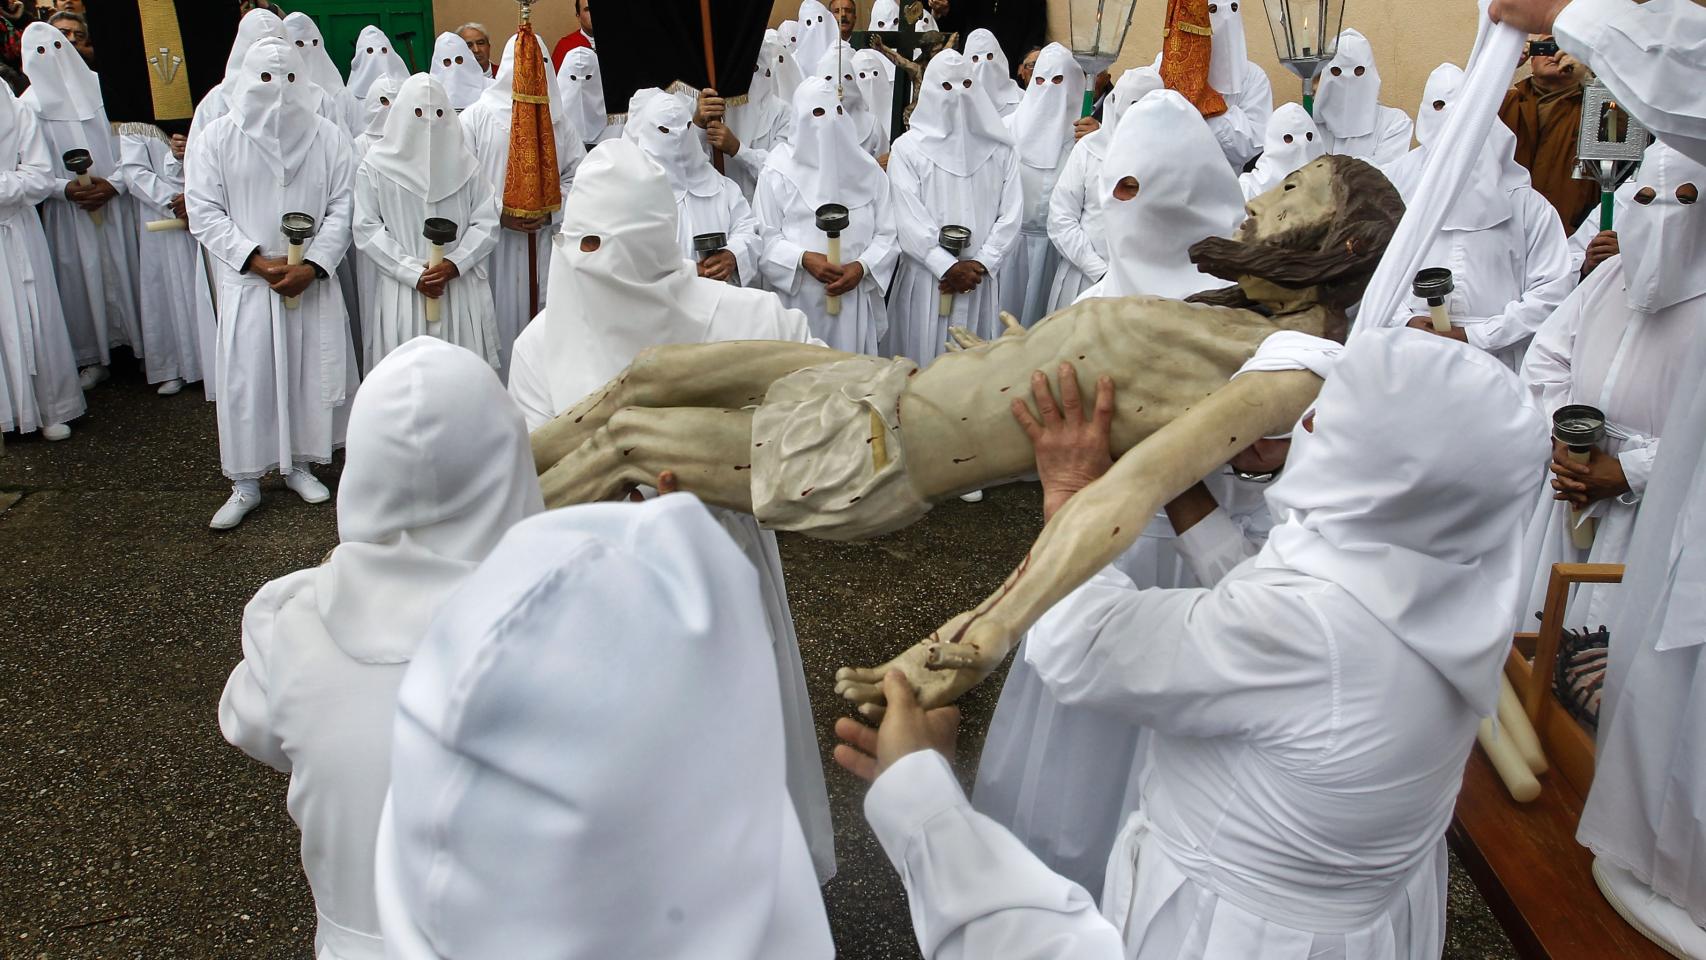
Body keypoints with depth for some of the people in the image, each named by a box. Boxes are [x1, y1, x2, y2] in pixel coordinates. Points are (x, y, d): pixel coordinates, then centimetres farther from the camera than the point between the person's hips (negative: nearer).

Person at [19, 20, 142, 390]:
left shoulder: (99, 89, 3)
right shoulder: (29, 106, 0)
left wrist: (113, 184, -12)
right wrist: (65, 188, -17)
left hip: (114, 204, 0)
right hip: (67, 212, 0)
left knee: (125, 273, 5)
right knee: (81, 280, 3)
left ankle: (142, 343, 16)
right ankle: (92, 358, 11)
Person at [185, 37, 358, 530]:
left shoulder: (327, 136, 2)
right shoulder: (219, 136, -1)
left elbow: (342, 208, 0)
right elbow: (204, 211, -3)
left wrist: (313, 266, -12)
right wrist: (257, 260, -13)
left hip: (312, 281, 1)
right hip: (246, 282, -1)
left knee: (308, 371, 7)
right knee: (246, 377, 0)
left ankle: (298, 463, 25)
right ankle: (246, 481, 11)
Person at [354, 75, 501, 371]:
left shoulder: (465, 164, 6)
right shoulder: (377, 166, 1)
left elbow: (487, 223, 3)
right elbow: (367, 229, -2)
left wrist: (454, 264, -12)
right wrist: (413, 273, -11)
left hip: (461, 292, 1)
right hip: (401, 294, -1)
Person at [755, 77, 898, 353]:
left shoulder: (868, 172, 7)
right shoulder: (778, 173, -1)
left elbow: (887, 234, 5)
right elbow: (764, 238, -2)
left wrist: (862, 266, -13)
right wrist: (804, 258, -18)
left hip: (855, 301, 2)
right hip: (800, 301, -2)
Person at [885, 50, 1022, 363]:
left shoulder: (1001, 150, 7)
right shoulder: (907, 148, 0)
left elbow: (1011, 214, 2)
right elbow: (908, 219, -7)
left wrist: (980, 264, -10)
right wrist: (947, 267, -13)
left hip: (980, 281, 2)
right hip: (927, 278, -2)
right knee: (923, 357, 1)